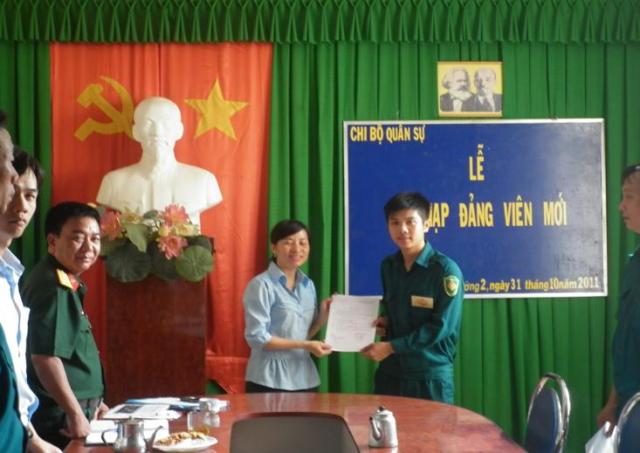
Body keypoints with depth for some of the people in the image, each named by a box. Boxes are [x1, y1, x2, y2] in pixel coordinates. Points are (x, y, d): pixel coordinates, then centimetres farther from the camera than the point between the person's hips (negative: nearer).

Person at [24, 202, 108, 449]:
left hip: (69, 410, 10)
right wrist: (76, 414, -22)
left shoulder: (67, 284, 12)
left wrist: (91, 402, 22)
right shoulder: (54, 289, -19)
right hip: (59, 417, -10)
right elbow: (46, 357, -25)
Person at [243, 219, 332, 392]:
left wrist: (323, 316, -3)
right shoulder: (261, 285, -11)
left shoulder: (308, 285, 10)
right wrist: (304, 345, -17)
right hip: (270, 381, -6)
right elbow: (257, 338, -15)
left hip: (304, 378, 6)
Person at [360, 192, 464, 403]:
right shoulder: (388, 266, 7)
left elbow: (441, 326, -16)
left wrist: (391, 346, -18)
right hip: (390, 372, 5)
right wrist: (383, 321, 1)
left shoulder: (446, 270, -12)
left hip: (431, 376, -5)